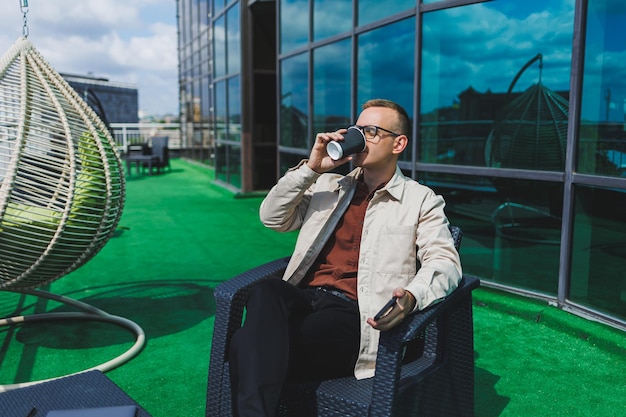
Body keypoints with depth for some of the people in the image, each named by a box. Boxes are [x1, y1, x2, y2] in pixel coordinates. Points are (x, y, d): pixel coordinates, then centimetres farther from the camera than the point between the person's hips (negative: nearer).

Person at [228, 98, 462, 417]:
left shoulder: (421, 199, 11)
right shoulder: (327, 186, 24)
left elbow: (445, 261, -3)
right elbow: (272, 218, 15)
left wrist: (412, 296, -25)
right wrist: (310, 168, 4)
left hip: (351, 316, -4)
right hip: (302, 299, 4)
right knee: (265, 291, -35)